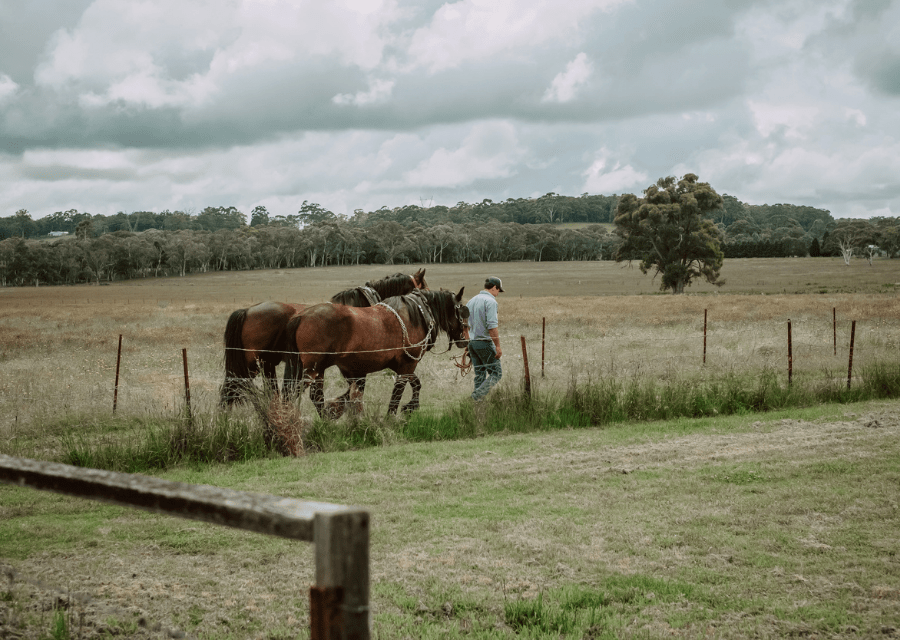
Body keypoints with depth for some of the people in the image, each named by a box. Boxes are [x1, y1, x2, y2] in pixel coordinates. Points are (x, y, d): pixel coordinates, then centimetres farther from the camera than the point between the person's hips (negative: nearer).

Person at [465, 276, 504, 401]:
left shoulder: (471, 301, 14)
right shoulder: (490, 301, -12)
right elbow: (492, 326, -20)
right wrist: (498, 346, -17)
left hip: (472, 342, 8)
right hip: (485, 342, -8)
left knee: (480, 374, 12)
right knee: (496, 373, -2)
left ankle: (478, 402, 9)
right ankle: (478, 394, -17)